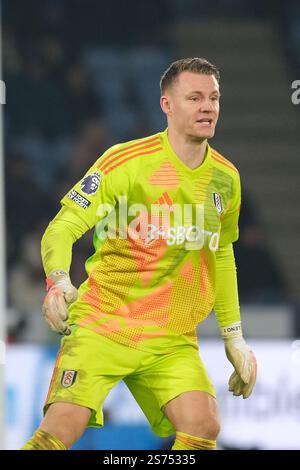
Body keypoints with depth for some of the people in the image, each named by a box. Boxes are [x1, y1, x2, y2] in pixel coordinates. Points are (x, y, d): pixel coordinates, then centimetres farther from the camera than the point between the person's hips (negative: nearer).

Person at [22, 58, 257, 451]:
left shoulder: (226, 178, 8)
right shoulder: (127, 160, -8)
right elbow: (62, 229, -8)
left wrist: (233, 336, 21)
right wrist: (58, 282, -28)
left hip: (173, 340, 4)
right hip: (101, 325, -4)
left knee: (203, 425, -18)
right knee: (63, 426, -21)